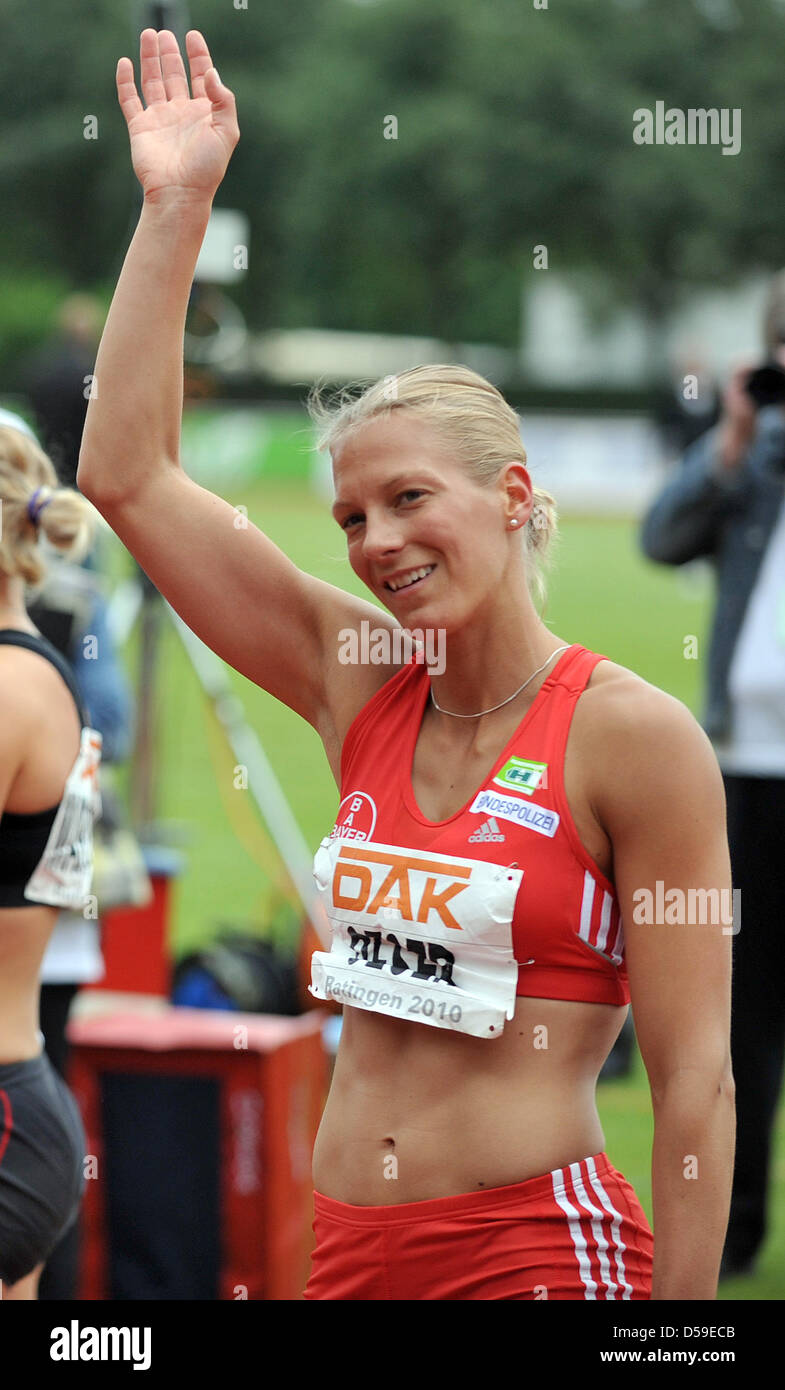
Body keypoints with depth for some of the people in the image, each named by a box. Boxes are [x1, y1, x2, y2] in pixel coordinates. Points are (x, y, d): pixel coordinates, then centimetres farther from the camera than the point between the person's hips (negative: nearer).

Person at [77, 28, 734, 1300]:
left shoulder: (633, 737, -9)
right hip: (350, 1247, 6)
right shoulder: (359, 687, 7)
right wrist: (173, 209, 5)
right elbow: (127, 475, 7)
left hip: (543, 1246, -5)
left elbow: (696, 1078, -11)